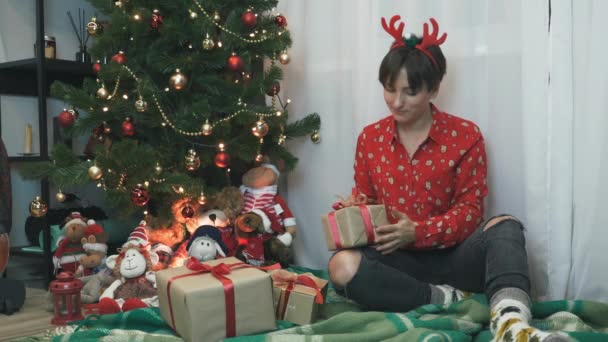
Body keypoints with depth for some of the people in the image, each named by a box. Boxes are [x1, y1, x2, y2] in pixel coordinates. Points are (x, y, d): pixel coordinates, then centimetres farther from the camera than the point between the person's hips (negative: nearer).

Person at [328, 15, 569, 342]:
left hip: (451, 255, -1)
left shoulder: (465, 135, -1)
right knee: (342, 266, -31)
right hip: (399, 259, 1)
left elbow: (469, 209, -6)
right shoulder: (370, 138, 6)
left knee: (505, 226, -31)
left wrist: (418, 232, -22)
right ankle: (447, 300, -27)